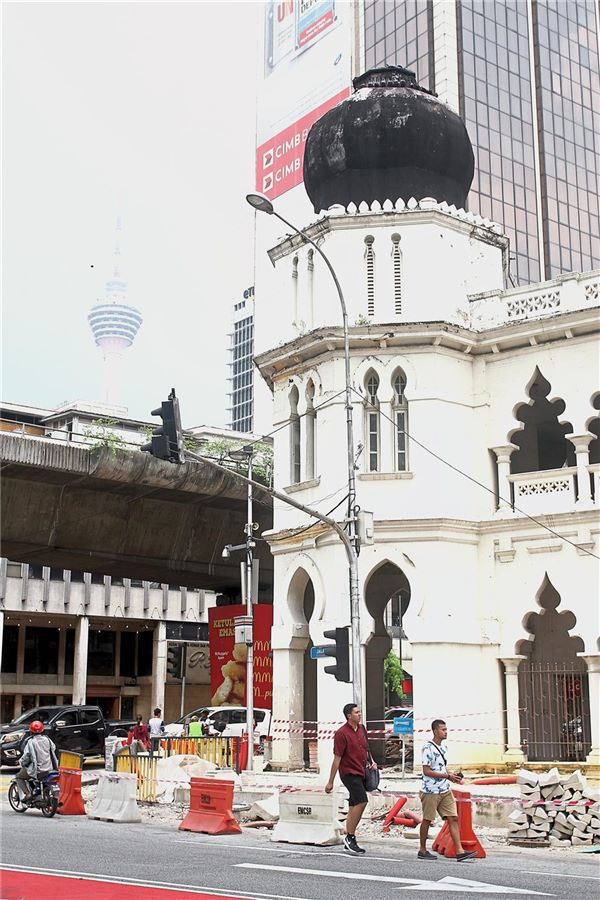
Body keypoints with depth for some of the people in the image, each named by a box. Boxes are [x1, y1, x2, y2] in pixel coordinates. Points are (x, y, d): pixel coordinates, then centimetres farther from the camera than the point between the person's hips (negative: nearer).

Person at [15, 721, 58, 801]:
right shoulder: (47, 739, 2)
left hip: (37, 770, -5)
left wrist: (22, 763, 8)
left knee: (19, 777, 14)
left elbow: (26, 756, -12)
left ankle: (26, 794, -4)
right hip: (49, 769, 5)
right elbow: (53, 749, 13)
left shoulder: (31, 742, -12)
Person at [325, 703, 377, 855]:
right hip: (349, 773, -8)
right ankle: (350, 837, -10)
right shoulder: (342, 733, -13)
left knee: (354, 807, 11)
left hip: (361, 773, 8)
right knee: (361, 801, -19)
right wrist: (330, 782, -11)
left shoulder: (361, 728, 10)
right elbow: (337, 758, -14)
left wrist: (371, 761, 6)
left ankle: (349, 842, 18)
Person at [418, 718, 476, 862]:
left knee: (453, 818, 0)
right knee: (427, 819, 5)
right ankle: (422, 850, 17)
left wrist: (453, 776, 2)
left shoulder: (443, 748, 12)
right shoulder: (428, 748, -15)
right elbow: (427, 771, -18)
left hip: (445, 791, 8)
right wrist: (448, 776, -19)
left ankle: (460, 851, -2)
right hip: (431, 791, -7)